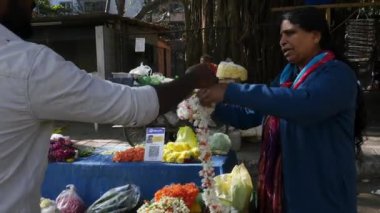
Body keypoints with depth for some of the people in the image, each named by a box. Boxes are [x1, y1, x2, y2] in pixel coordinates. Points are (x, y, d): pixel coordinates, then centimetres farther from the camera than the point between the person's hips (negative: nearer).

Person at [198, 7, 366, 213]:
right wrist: (212, 106, 0)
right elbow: (249, 116, 15)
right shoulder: (288, 76, 11)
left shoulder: (337, 74, -14)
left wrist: (231, 92, -34)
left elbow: (302, 104, -34)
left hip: (321, 196, -7)